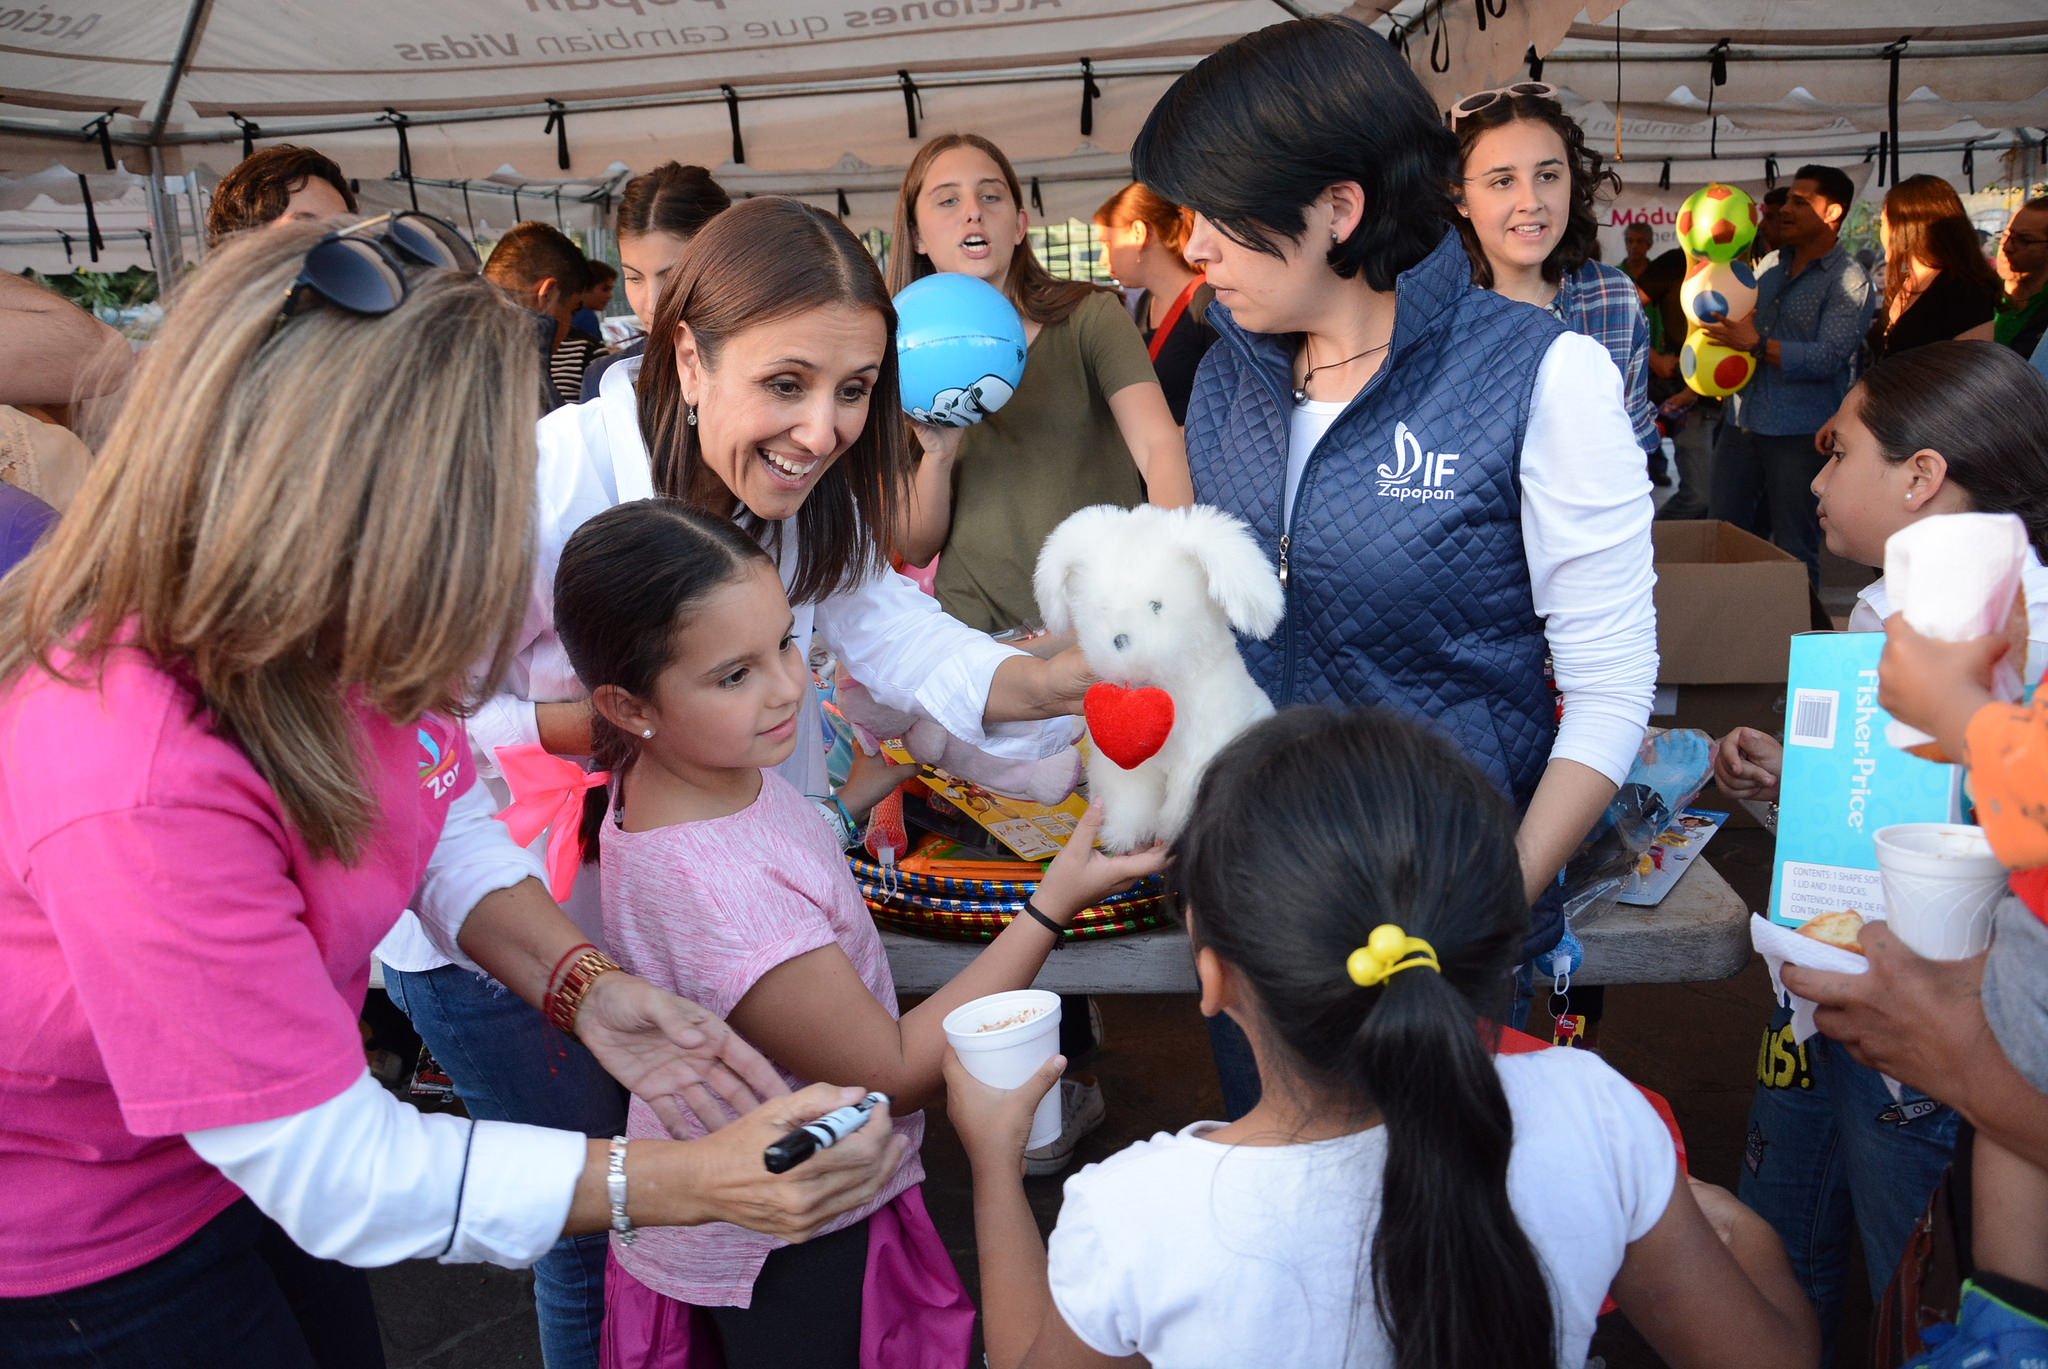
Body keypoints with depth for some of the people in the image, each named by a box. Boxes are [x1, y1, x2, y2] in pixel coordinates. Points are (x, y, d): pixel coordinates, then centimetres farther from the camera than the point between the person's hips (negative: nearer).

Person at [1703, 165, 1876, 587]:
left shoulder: (1849, 280, -6)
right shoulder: (1771, 265, 15)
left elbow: (1828, 359, -18)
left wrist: (1757, 343, -22)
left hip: (1800, 433, -7)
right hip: (1743, 421, 7)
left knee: (1795, 551, 1)